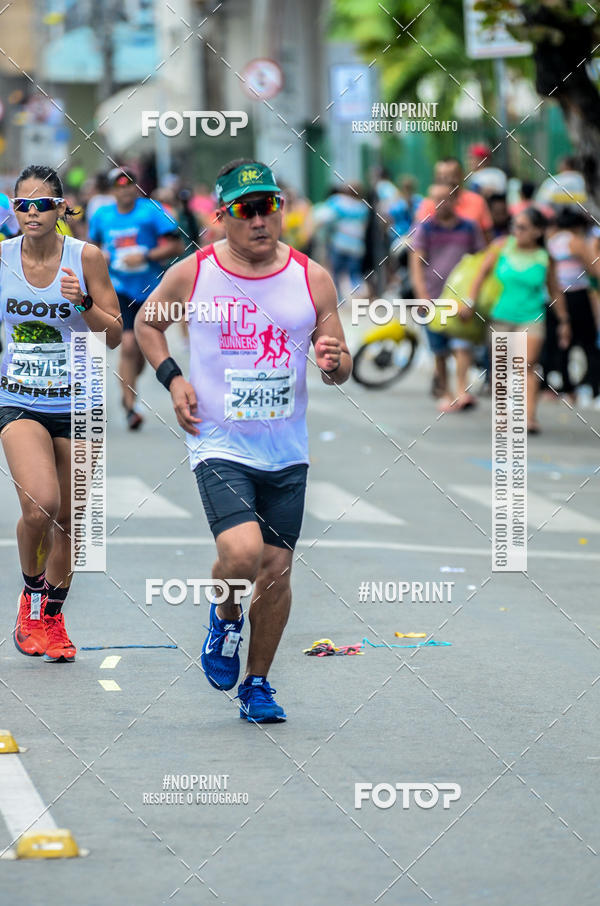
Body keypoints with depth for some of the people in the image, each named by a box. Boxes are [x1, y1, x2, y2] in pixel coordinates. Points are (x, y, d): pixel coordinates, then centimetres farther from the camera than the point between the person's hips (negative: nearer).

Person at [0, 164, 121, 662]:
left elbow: (115, 336, -2)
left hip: (77, 402, 1)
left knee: (67, 519, 8)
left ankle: (52, 617, 29)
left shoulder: (86, 257, -6)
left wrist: (83, 303, -19)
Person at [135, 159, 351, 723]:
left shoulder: (312, 279, 0)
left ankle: (257, 683, 25)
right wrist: (171, 379, -2)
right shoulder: (192, 275, -5)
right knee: (242, 552, -23)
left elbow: (341, 368, 7)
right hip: (219, 445, -3)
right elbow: (146, 322, 13)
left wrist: (334, 364, -17)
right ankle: (225, 615, 11)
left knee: (277, 569, 6)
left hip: (286, 451, 3)